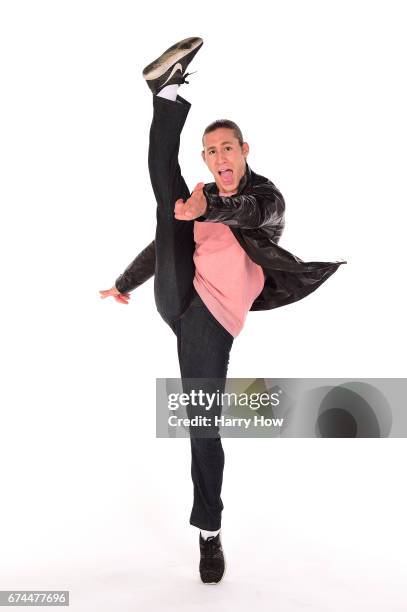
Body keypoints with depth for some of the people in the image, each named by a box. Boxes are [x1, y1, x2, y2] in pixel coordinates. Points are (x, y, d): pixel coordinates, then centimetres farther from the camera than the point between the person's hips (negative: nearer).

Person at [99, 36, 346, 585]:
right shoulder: (205, 194, 19)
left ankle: (210, 532, 11)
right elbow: (164, 241, 32)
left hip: (212, 318, -4)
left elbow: (250, 211, -21)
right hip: (175, 295, 4)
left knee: (204, 426, -5)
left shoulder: (267, 197, 5)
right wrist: (124, 283, 40)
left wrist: (208, 208, -42)